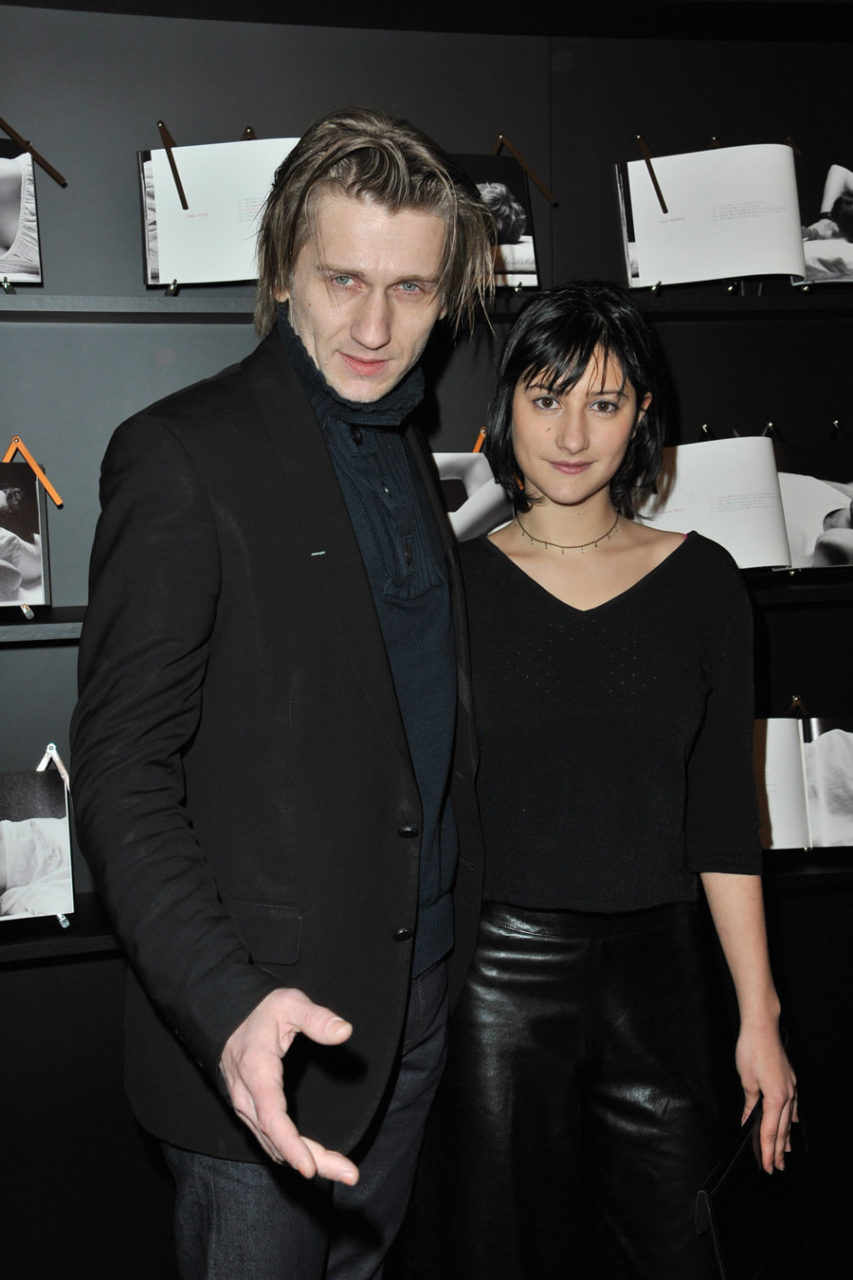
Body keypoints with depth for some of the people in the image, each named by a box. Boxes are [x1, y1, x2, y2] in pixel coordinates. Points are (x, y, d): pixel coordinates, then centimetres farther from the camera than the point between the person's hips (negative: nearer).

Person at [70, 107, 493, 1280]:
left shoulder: (407, 453, 9)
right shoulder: (182, 456, -15)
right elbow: (122, 775, -18)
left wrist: (455, 948, 12)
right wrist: (227, 1004, -29)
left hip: (417, 996, 7)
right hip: (259, 1018, -7)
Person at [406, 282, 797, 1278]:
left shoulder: (700, 581, 2)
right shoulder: (453, 583, -2)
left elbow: (724, 814, 4)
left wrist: (758, 1018, 3)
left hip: (655, 972, 2)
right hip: (494, 975, -1)